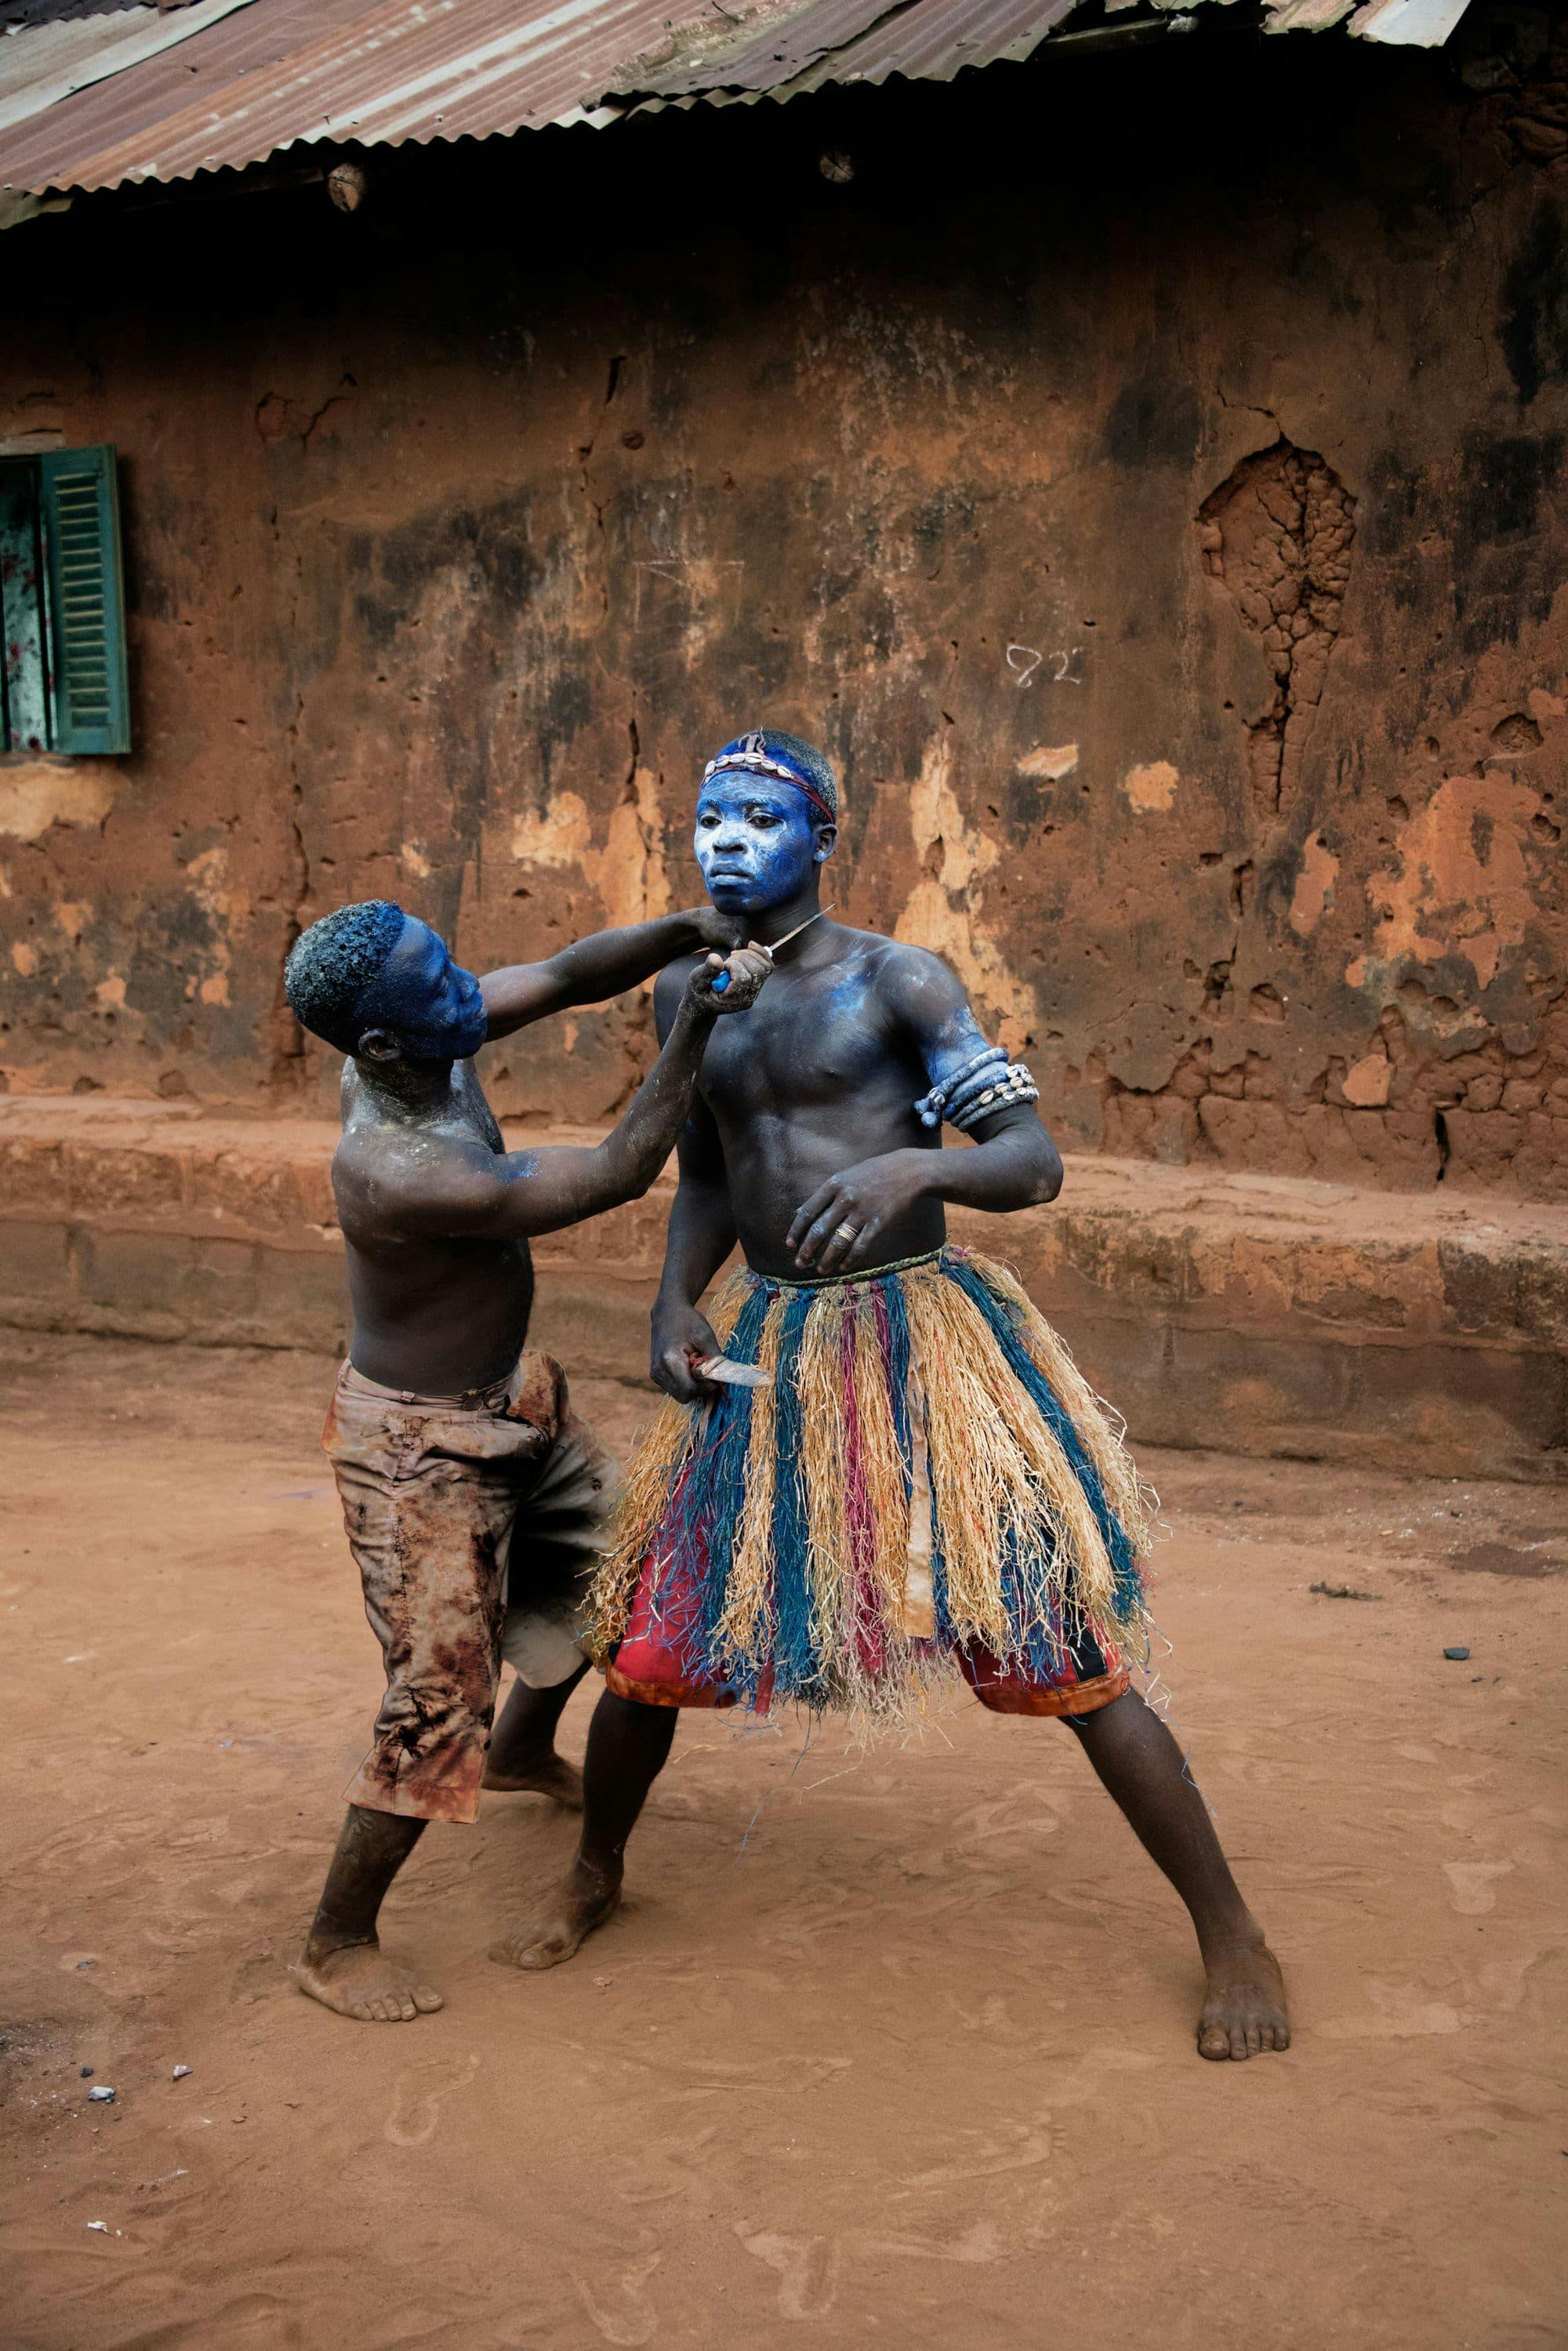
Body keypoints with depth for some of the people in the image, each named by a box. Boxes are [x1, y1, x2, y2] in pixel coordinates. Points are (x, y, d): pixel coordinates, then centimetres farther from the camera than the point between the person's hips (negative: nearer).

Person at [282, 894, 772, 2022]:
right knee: (439, 1697, -2)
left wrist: (687, 933, -22)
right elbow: (618, 1174, -30)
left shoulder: (428, 1045, -14)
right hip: (421, 1440, -9)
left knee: (605, 1557, 28)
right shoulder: (395, 1173, -37)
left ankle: (526, 1751, 55)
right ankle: (338, 1943, 17)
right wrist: (695, 1025, -29)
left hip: (510, 1394, 9)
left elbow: (564, 976, -5)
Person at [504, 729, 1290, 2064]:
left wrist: (916, 1164, -34)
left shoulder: (896, 983, -9)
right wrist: (675, 1303, 3)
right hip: (766, 1354, 5)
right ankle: (593, 1881, 37)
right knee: (648, 1640, 8)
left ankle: (1232, 1939, 10)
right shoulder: (687, 994, 8)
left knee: (1065, 1655, -6)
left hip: (917, 1340, -5)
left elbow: (1037, 1163, -14)